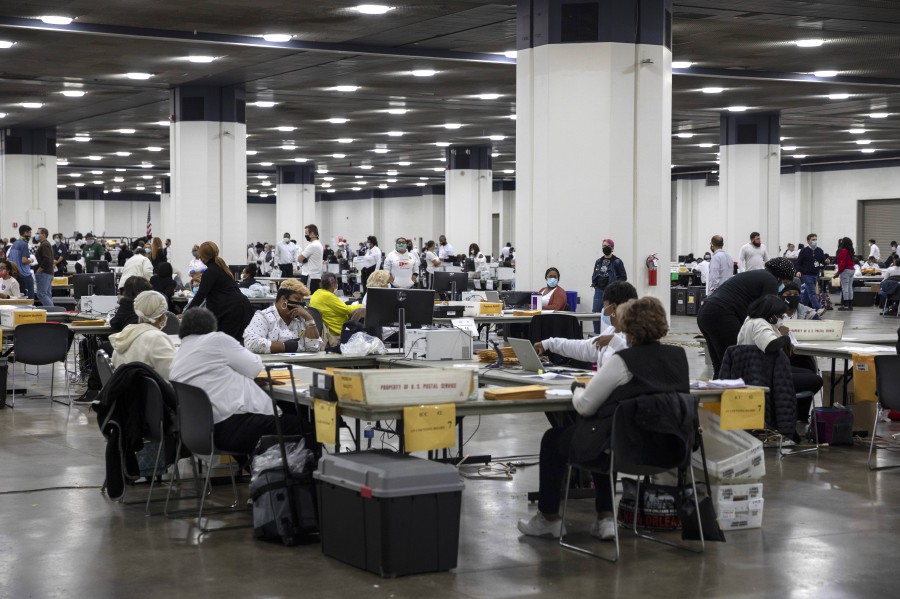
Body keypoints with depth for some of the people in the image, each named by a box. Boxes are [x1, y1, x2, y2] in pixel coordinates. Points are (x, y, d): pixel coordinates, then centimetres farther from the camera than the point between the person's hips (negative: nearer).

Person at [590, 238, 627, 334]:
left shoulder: (617, 262, -3)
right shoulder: (598, 261, 13)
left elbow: (623, 277, -4)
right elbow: (594, 275, 24)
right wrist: (594, 282, 5)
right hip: (599, 291, 5)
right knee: (595, 313, 3)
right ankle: (597, 334, 12)